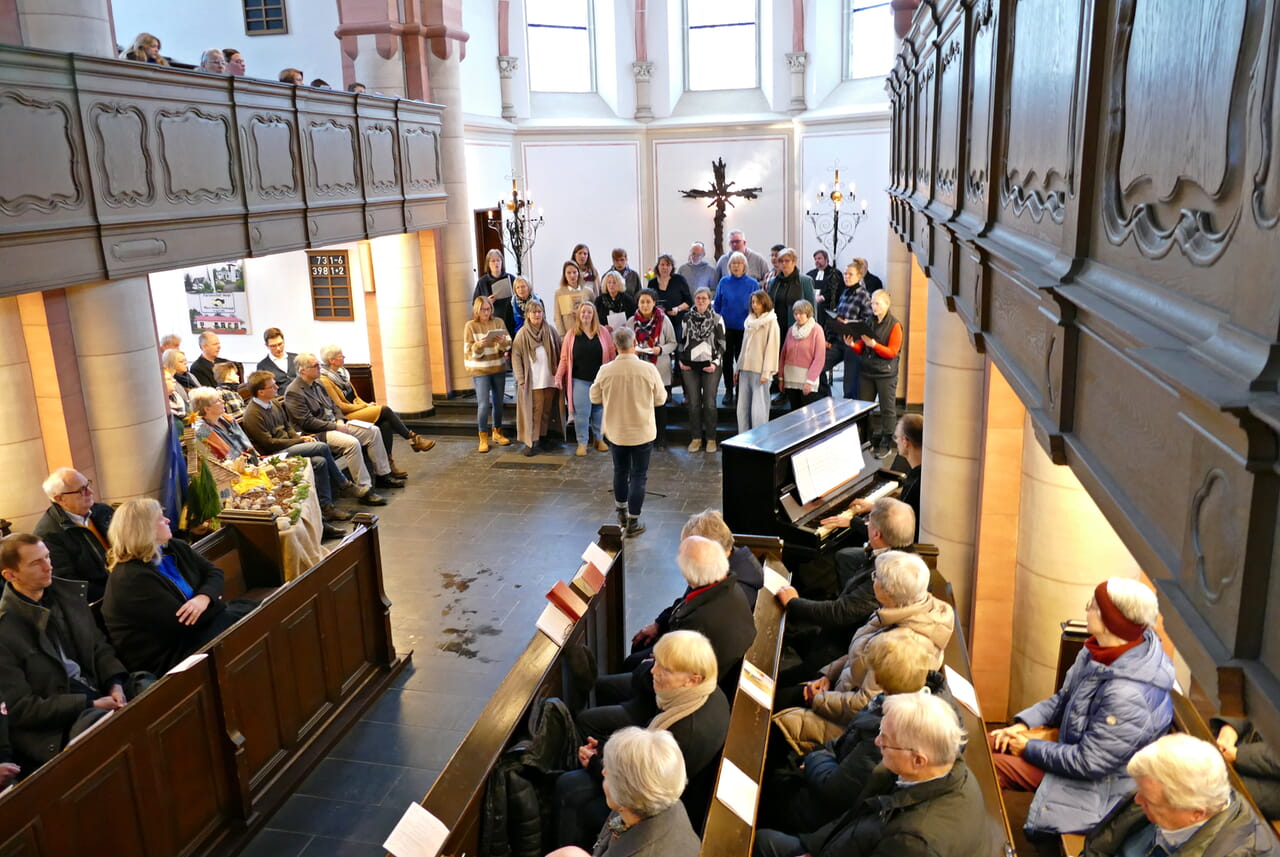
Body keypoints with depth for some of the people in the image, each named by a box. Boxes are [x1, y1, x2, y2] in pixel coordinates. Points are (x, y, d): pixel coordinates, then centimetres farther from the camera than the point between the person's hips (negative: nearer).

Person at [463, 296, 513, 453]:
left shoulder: (499, 322, 2)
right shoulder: (470, 326, -6)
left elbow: (509, 344, -1)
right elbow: (469, 350, -8)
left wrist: (503, 342, -24)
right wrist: (479, 345, -27)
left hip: (499, 368, 3)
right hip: (480, 370, -3)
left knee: (498, 403, 13)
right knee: (483, 404, -7)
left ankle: (497, 432, 30)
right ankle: (483, 438, 4)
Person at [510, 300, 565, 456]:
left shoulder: (551, 331, 6)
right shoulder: (522, 334, -3)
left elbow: (560, 353, 10)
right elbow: (516, 356, -5)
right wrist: (521, 378, -10)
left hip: (550, 379, 4)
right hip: (533, 381, -4)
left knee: (547, 410, 11)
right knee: (535, 410, -5)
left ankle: (543, 437, 23)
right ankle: (531, 442, 0)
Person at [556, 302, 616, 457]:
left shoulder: (603, 332, 0)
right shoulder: (572, 333, 0)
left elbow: (612, 354, 2)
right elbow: (564, 357, 1)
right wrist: (558, 376, -2)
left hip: (600, 379, 1)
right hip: (580, 380, -1)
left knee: (599, 411, 10)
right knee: (581, 412, -1)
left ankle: (599, 439, 27)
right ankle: (582, 442, 11)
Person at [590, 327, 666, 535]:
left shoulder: (605, 371, -13)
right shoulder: (649, 369, -17)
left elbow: (594, 397, 1)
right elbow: (661, 399, -5)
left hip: (615, 431, 2)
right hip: (642, 432, -2)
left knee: (620, 471, 21)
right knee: (638, 476, 8)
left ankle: (621, 512, 37)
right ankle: (633, 522, 12)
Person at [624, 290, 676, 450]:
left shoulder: (664, 320, -3)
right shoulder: (632, 321, 2)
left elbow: (672, 343, 0)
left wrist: (660, 349, -18)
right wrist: (632, 350, -11)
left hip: (660, 370, -1)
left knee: (660, 405, 6)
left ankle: (660, 439, 19)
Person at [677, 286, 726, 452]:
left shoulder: (717, 319, 0)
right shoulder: (687, 318, 7)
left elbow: (722, 344, 0)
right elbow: (681, 341, 14)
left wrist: (716, 363, -10)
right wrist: (680, 360, 4)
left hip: (710, 366, -2)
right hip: (690, 365, 2)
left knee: (710, 402, -1)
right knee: (694, 402, 4)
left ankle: (711, 438, 10)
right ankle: (696, 437, 14)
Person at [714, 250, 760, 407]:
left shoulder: (752, 284, -2)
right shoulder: (724, 282, 3)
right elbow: (717, 304, 8)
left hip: (744, 328, -2)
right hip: (726, 328, 2)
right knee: (727, 359, 7)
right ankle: (728, 391, 18)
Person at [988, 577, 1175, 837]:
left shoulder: (1129, 697, -37)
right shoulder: (1105, 650, -10)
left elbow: (1087, 764, -27)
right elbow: (1064, 698, 7)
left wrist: (1030, 748, -15)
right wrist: (1024, 723, -5)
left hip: (1100, 784, -8)